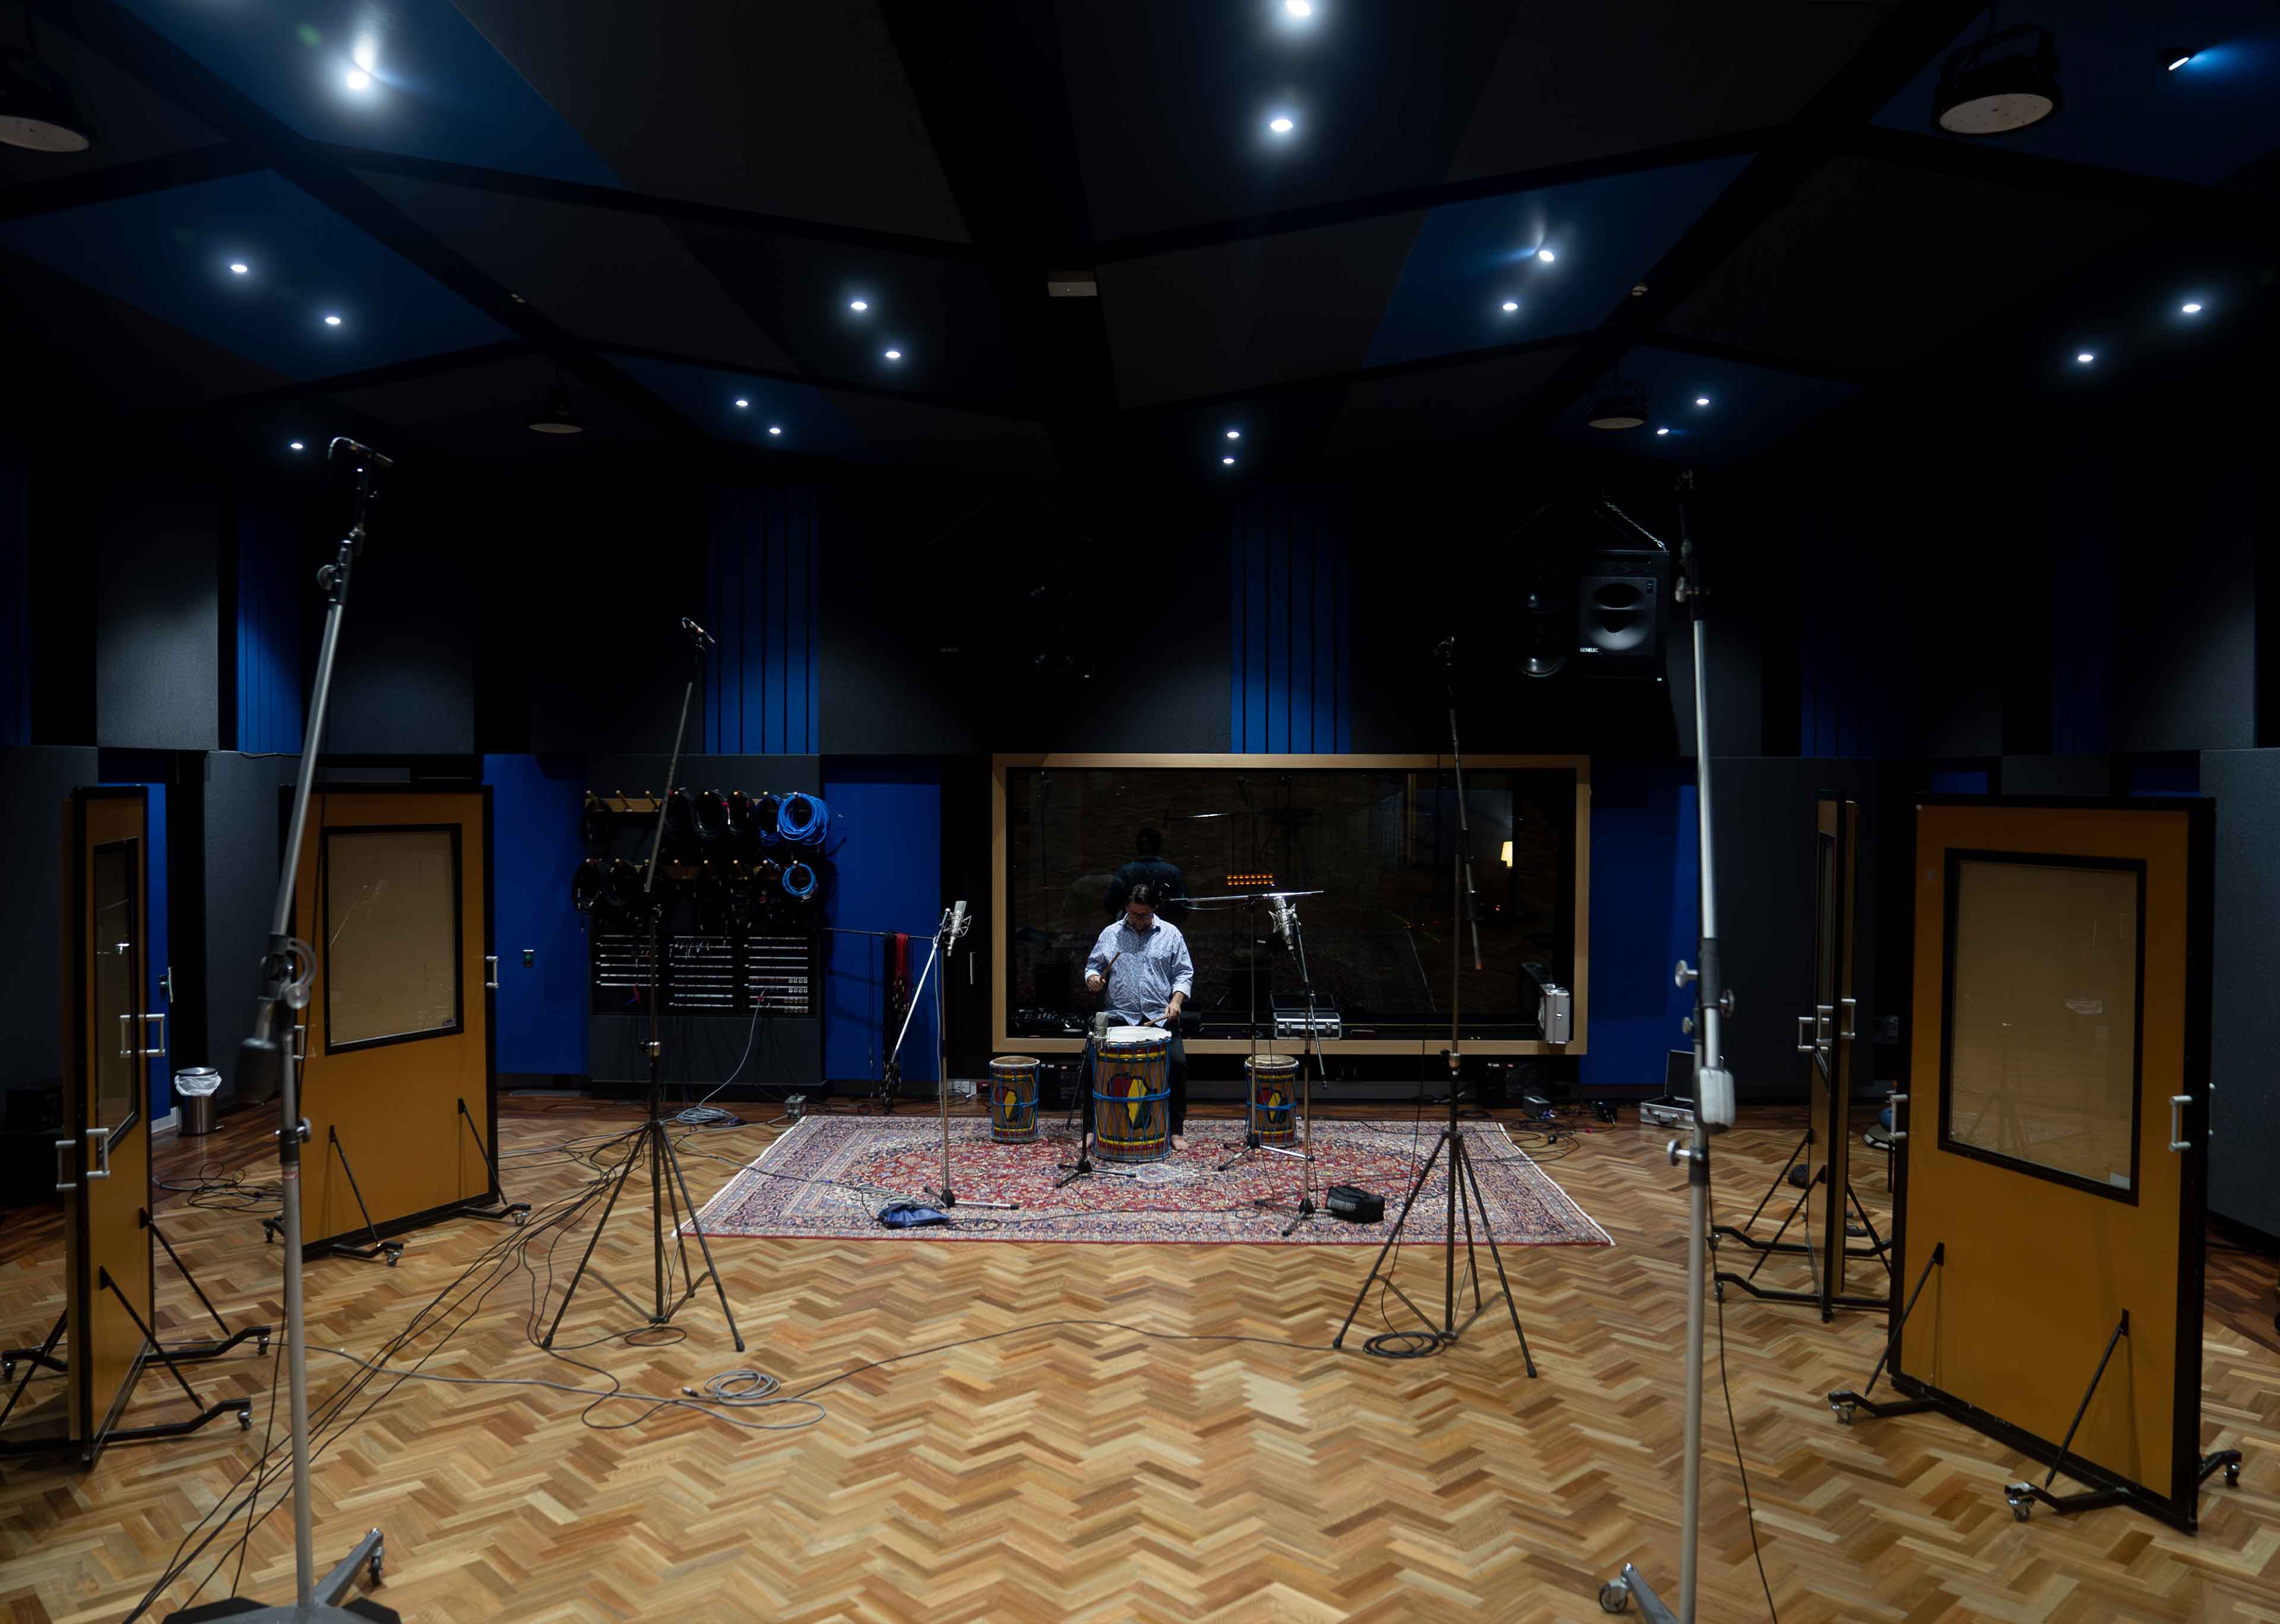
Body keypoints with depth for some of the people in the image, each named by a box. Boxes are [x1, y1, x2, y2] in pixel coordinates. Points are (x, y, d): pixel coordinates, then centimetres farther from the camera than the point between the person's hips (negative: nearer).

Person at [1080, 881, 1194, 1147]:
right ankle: (1092, 1129, -6)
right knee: (1092, 1059, -18)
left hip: (1160, 1017, -1)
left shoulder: (1170, 934, 7)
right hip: (1119, 1016, 1)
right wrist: (1093, 978, -8)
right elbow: (1093, 965, 16)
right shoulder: (1111, 934, 9)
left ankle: (1176, 1130, -5)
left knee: (1178, 1062, -21)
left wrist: (1176, 1000, -10)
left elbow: (1184, 974, 7)